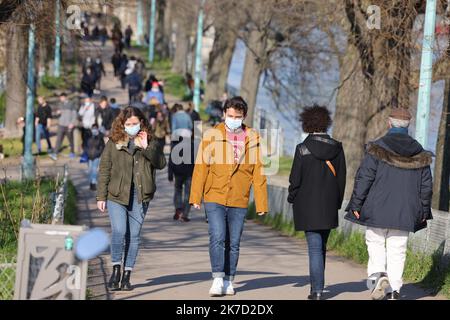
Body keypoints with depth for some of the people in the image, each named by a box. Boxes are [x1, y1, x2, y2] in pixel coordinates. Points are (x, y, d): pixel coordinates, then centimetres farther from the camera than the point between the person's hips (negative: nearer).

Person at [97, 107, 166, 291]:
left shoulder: (150, 142, 8)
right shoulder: (113, 143, 4)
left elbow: (161, 163, -4)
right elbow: (104, 170, 4)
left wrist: (146, 148, -15)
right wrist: (101, 196, 0)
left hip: (140, 197, 2)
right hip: (117, 195, -1)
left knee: (134, 235, 4)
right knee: (119, 231, -15)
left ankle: (127, 275, 12)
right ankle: (116, 270, 0)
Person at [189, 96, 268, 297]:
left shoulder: (253, 139, 3)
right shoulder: (211, 135, 0)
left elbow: (258, 173, 5)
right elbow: (200, 167, 1)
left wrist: (261, 204, 3)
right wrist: (196, 197, -4)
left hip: (239, 201, 2)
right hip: (214, 199, -1)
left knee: (233, 243, 8)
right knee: (217, 238, -14)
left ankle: (228, 282, 19)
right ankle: (218, 280, -10)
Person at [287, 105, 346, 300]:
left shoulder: (303, 149, -11)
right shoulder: (337, 148, 1)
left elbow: (295, 179, -9)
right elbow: (342, 177, 5)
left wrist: (292, 197, 8)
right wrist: (337, 202, 14)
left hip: (307, 206, -4)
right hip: (329, 206, 4)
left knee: (315, 247, -3)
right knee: (321, 246, 17)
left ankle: (317, 291, -7)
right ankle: (316, 285, 25)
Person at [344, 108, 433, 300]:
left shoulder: (377, 149, -7)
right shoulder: (419, 153, 5)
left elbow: (363, 178, -9)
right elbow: (426, 185, 9)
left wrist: (356, 205, -3)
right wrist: (424, 212, 17)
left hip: (377, 209, -3)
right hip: (404, 212, 3)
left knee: (375, 243, 9)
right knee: (397, 250, 7)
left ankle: (378, 275, -14)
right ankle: (394, 289, 4)